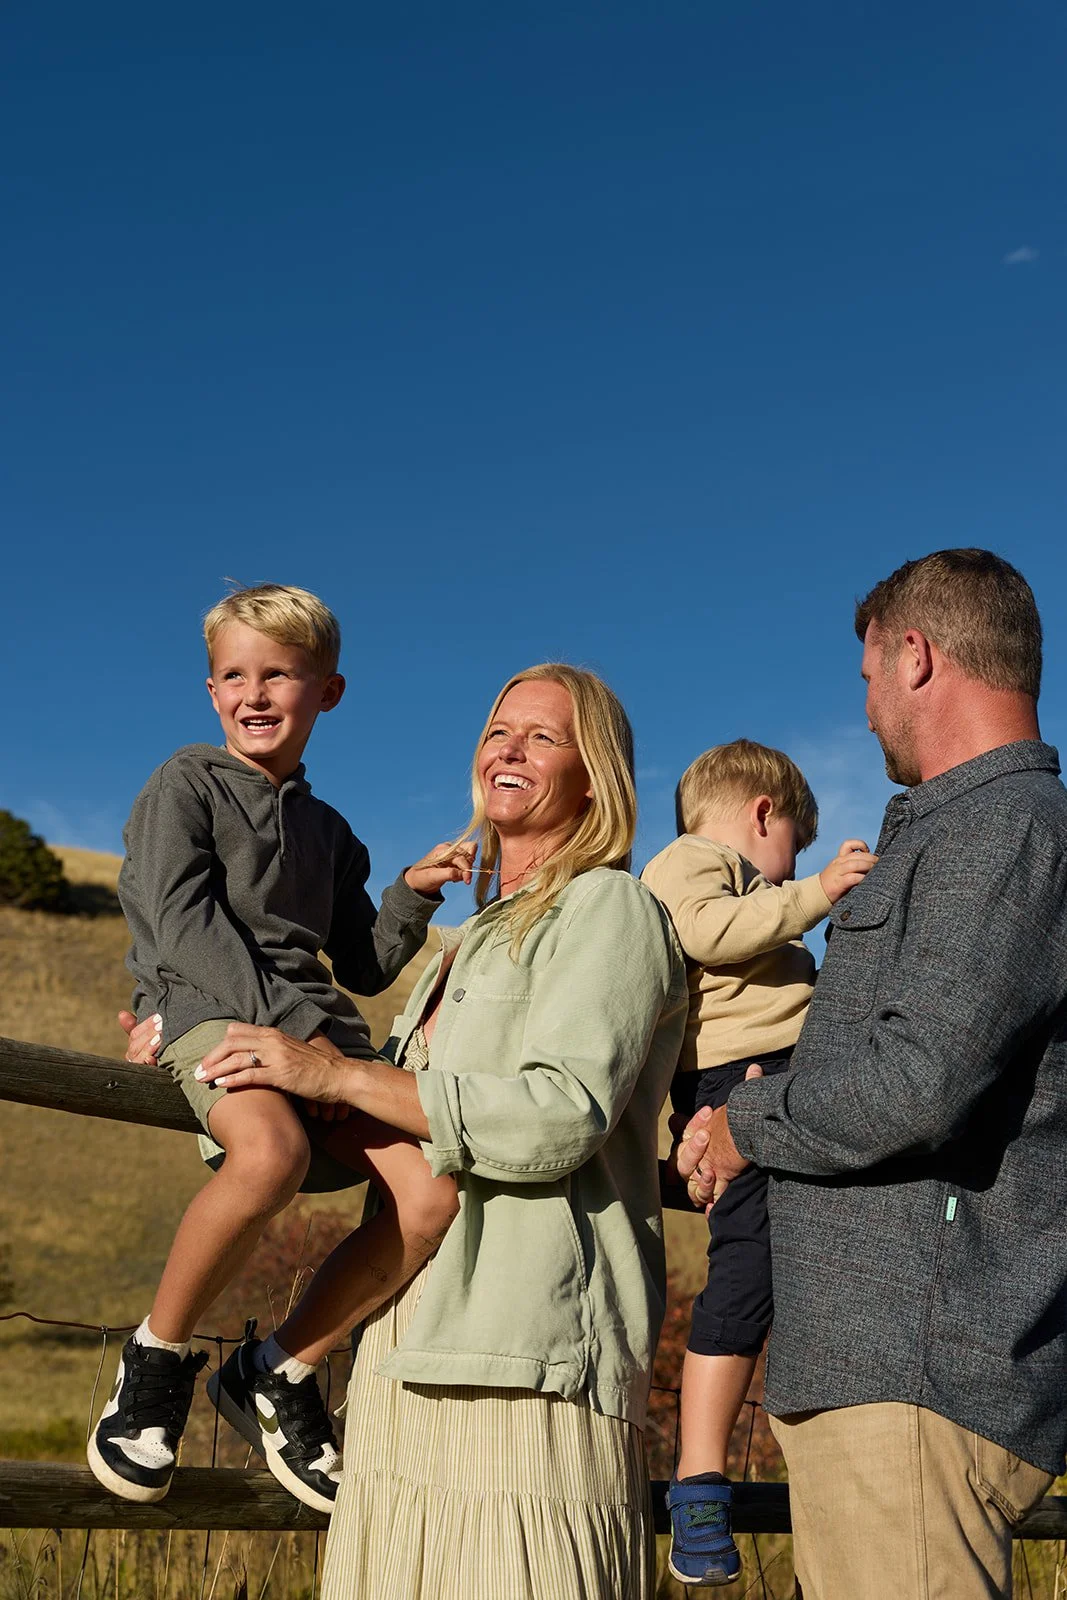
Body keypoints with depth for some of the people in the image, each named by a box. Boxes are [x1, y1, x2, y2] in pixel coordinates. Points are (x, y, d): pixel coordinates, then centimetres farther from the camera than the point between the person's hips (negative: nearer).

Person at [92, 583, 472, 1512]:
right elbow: (184, 926, -8)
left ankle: (280, 1373, -1)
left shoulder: (329, 831, 24)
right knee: (272, 1152, -39)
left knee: (438, 1189, -18)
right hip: (204, 1008, -6)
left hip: (316, 1021, 6)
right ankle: (159, 1354, -13)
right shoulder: (188, 784, 7)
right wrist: (294, 1024, -18)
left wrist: (414, 894, 7)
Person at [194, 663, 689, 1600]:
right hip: (413, 1344, 8)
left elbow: (559, 1119, -17)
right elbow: (404, 1109, 29)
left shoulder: (610, 909, -3)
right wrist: (190, 1047, 25)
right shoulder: (473, 941, 23)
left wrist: (334, 1074, -13)